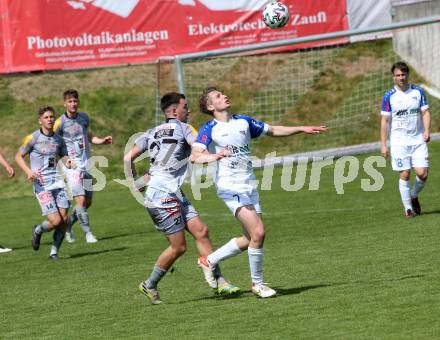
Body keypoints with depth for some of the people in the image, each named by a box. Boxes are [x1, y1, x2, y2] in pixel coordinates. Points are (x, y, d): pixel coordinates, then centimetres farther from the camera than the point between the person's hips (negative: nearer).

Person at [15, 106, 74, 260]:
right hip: (41, 184, -5)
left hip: (58, 182, 5)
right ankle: (37, 230, 21)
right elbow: (18, 156, 3)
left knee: (64, 220, -5)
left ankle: (54, 252, 11)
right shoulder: (33, 138, -4)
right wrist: (28, 171, -13)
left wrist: (68, 163, -3)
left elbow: (64, 157, 21)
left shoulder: (58, 140, 10)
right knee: (56, 221, -12)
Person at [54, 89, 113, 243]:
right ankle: (88, 233, -5)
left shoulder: (84, 117, 7)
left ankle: (68, 225, 29)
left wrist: (102, 140, 9)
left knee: (88, 202, 8)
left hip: (86, 165, 6)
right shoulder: (61, 122, -10)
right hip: (72, 165, -6)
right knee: (80, 200, -15)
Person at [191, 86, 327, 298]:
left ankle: (209, 261, 22)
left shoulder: (243, 122, 14)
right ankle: (258, 283, -2)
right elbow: (195, 156, -17)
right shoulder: (209, 129, -4)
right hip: (230, 186, -7)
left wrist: (302, 129, 20)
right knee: (258, 232, -17)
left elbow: (272, 130, 25)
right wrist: (214, 156, -37)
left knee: (250, 239, 4)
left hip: (249, 186, 7)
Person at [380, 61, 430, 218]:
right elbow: (385, 121, 1)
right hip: (399, 141, -2)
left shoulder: (418, 92, 3)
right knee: (405, 174, -5)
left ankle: (414, 196, 22)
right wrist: (383, 144, -3)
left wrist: (426, 130, -13)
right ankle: (408, 208, 7)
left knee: (422, 173, -7)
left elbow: (425, 112, 5)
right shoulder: (389, 96, -2)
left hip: (418, 139, 2)